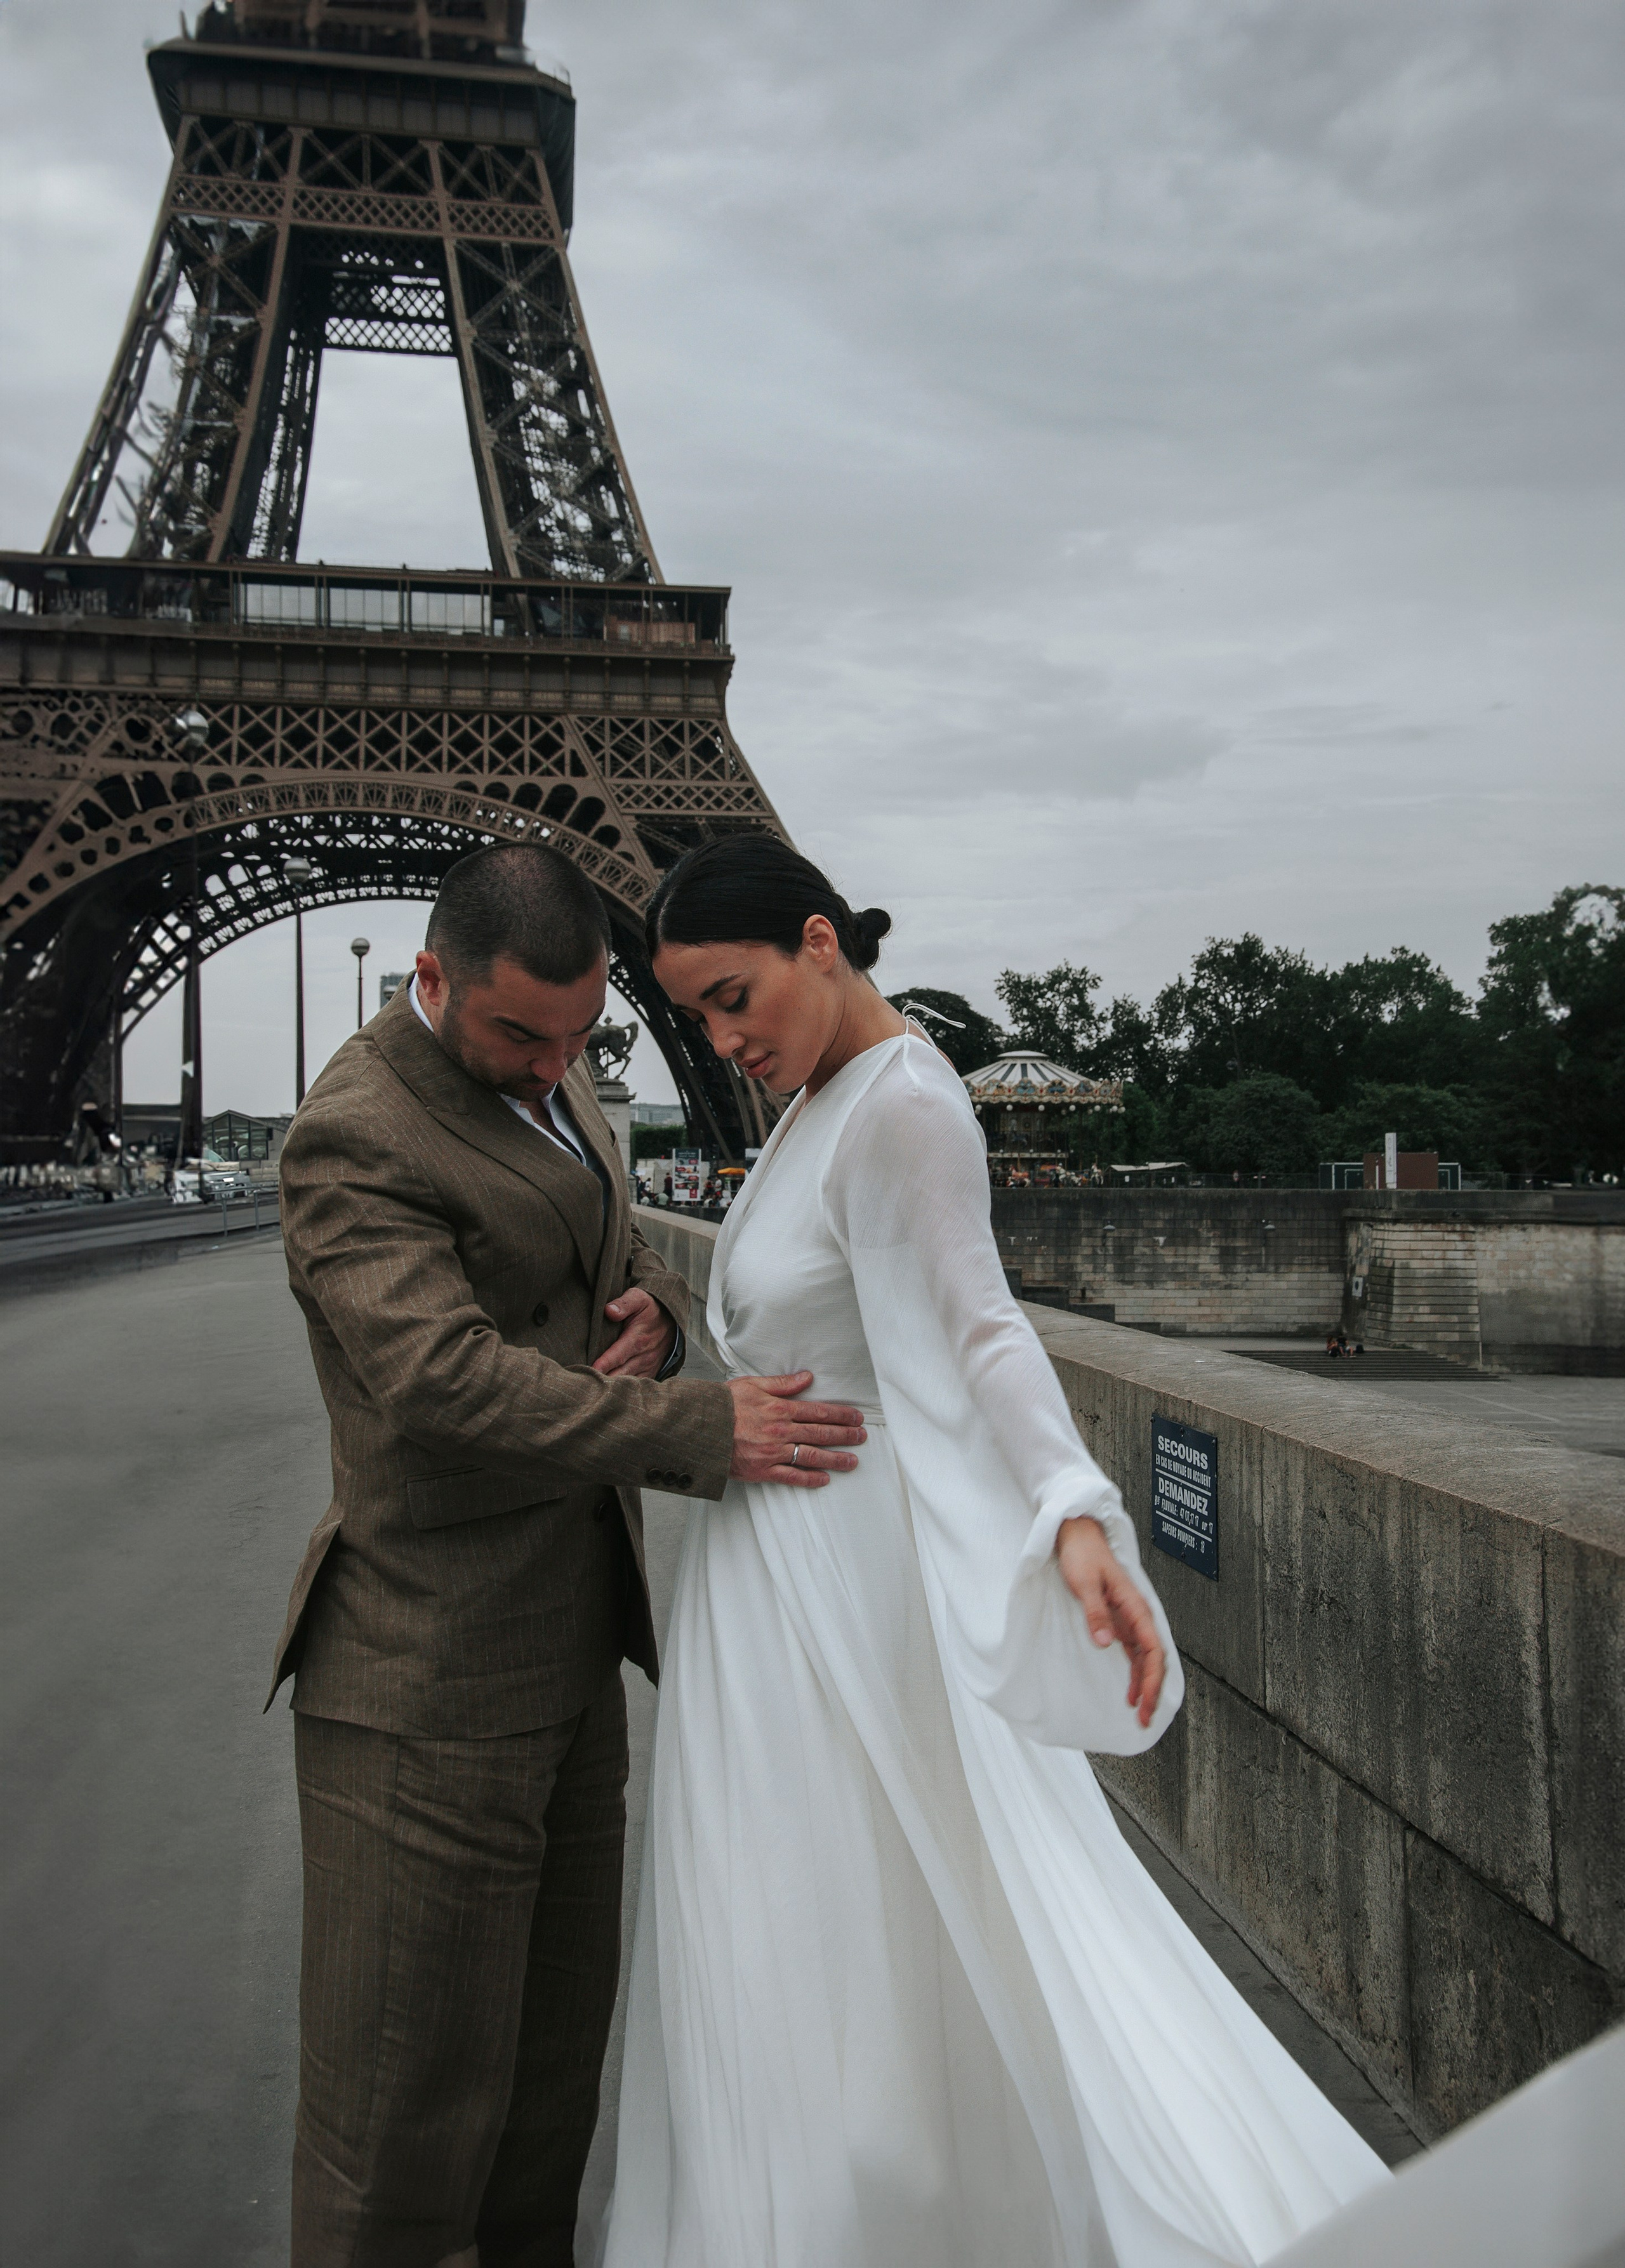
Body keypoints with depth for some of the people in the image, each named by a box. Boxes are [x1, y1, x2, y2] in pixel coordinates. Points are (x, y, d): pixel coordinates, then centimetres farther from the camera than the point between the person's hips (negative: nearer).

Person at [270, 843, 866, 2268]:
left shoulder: (545, 1080, 10)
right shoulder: (358, 1137, -18)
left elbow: (624, 1262, 18)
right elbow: (446, 1380, -29)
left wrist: (653, 1309, -6)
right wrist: (704, 1434, -28)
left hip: (566, 1657, 9)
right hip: (429, 1684, -9)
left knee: (554, 2040, 22)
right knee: (407, 2076, 4)